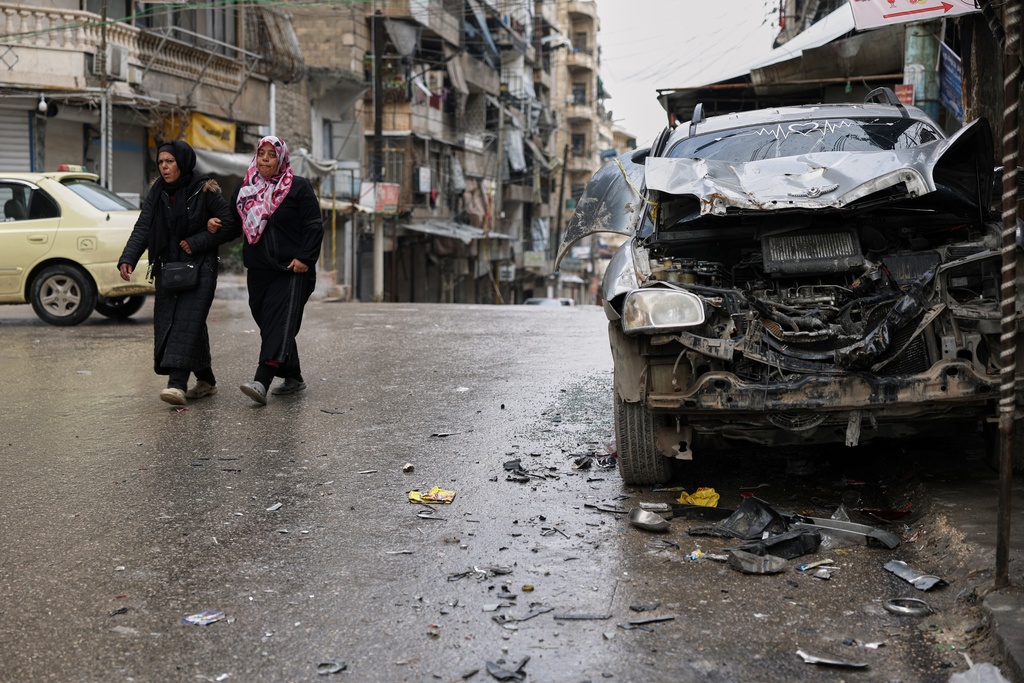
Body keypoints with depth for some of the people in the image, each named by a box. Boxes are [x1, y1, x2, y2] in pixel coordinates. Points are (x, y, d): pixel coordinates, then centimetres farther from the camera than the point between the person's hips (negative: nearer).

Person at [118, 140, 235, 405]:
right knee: (167, 322, 6)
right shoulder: (156, 193, 8)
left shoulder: (204, 189, -6)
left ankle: (177, 384, -26)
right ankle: (206, 381, 19)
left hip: (199, 266, -6)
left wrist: (196, 242, -14)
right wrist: (128, 259, -14)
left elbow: (228, 223, -6)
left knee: (187, 320, -17)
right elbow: (142, 229, 0)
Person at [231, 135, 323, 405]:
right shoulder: (245, 188, 13)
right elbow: (236, 224, 19)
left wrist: (304, 257, -15)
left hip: (291, 271, -6)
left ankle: (261, 382, -27)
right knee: (267, 322, 9)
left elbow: (314, 226, -5)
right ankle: (293, 378, 22)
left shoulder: (298, 187, -2)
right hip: (258, 270, 6)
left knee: (280, 324, -15)